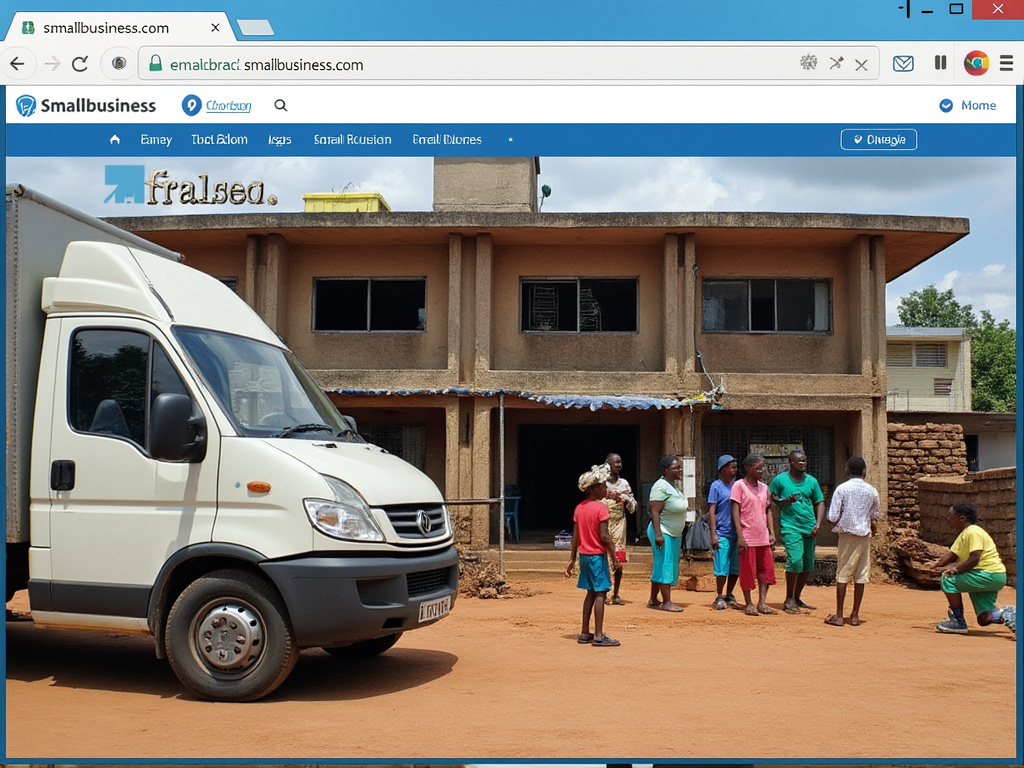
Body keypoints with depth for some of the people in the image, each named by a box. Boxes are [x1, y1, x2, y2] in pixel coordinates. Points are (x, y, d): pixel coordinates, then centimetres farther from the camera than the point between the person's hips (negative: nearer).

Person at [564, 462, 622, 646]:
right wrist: (614, 559, -12)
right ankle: (598, 636, -5)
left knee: (591, 592, 15)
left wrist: (572, 560, 13)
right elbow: (604, 537, -19)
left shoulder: (579, 508, 7)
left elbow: (575, 536, 9)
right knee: (600, 593, -4)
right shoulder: (600, 508, -14)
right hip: (597, 555, -8)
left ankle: (585, 633, 17)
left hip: (584, 555, 8)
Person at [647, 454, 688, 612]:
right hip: (663, 533, -9)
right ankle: (667, 602, -4)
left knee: (660, 567, 12)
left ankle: (653, 600, 18)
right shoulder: (661, 487, -17)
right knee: (665, 566, -7)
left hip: (674, 534, 9)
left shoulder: (674, 486, 13)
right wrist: (658, 534, -27)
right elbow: (655, 512, -22)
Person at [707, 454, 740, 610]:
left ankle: (729, 596, 23)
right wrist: (713, 534, -13)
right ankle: (720, 598, 9)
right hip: (722, 533, -5)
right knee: (722, 567, -3)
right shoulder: (716, 486, -4)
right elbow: (712, 511, -6)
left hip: (737, 532, 5)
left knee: (736, 567, 9)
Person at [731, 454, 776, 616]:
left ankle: (762, 603, 11)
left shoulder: (764, 487, 12)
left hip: (763, 537, 6)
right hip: (748, 537, -6)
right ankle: (749, 604, 11)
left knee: (766, 570, 4)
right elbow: (735, 512, -9)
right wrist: (740, 536, -15)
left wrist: (772, 533, 7)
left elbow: (767, 511, 16)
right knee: (748, 571, 0)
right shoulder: (739, 486, -6)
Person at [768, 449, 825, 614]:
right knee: (795, 560, -17)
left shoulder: (812, 481, 10)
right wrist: (784, 501, -12)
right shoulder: (780, 480, 0)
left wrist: (818, 524, 1)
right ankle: (789, 600, -5)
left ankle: (796, 598, 21)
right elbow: (770, 500, 8)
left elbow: (820, 503, 14)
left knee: (808, 565, 7)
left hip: (809, 528, 5)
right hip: (790, 527, -5)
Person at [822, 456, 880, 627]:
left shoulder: (842, 488, -9)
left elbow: (833, 517, -11)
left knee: (842, 575, 2)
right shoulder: (871, 490, 0)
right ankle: (855, 615, 10)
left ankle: (839, 615, 3)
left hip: (847, 535, -2)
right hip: (865, 536, 2)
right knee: (860, 576, 6)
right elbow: (876, 515, 12)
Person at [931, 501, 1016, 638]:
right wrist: (935, 566, 9)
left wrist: (956, 569, -22)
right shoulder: (963, 534, 17)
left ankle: (958, 622, -10)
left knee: (949, 579, -15)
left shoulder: (973, 532, -16)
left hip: (990, 574, -11)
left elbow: (974, 559, -26)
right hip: (988, 578, 11)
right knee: (984, 619, 8)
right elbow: (952, 554, 18)